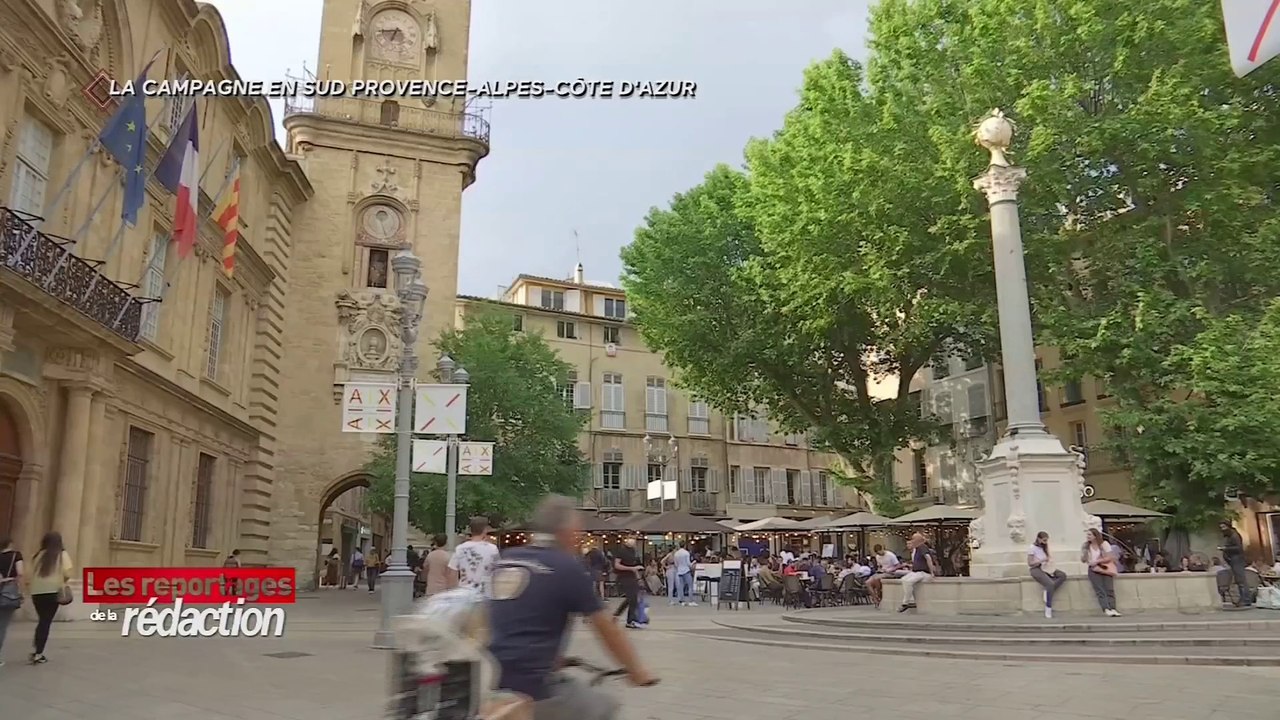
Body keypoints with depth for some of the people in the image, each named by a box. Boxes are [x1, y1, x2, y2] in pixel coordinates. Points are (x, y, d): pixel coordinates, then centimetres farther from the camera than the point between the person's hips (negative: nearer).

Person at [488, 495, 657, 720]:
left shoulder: (504, 560, 11)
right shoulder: (567, 567, -6)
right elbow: (606, 628, 0)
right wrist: (636, 671, 14)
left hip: (492, 682, 6)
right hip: (531, 688, -6)